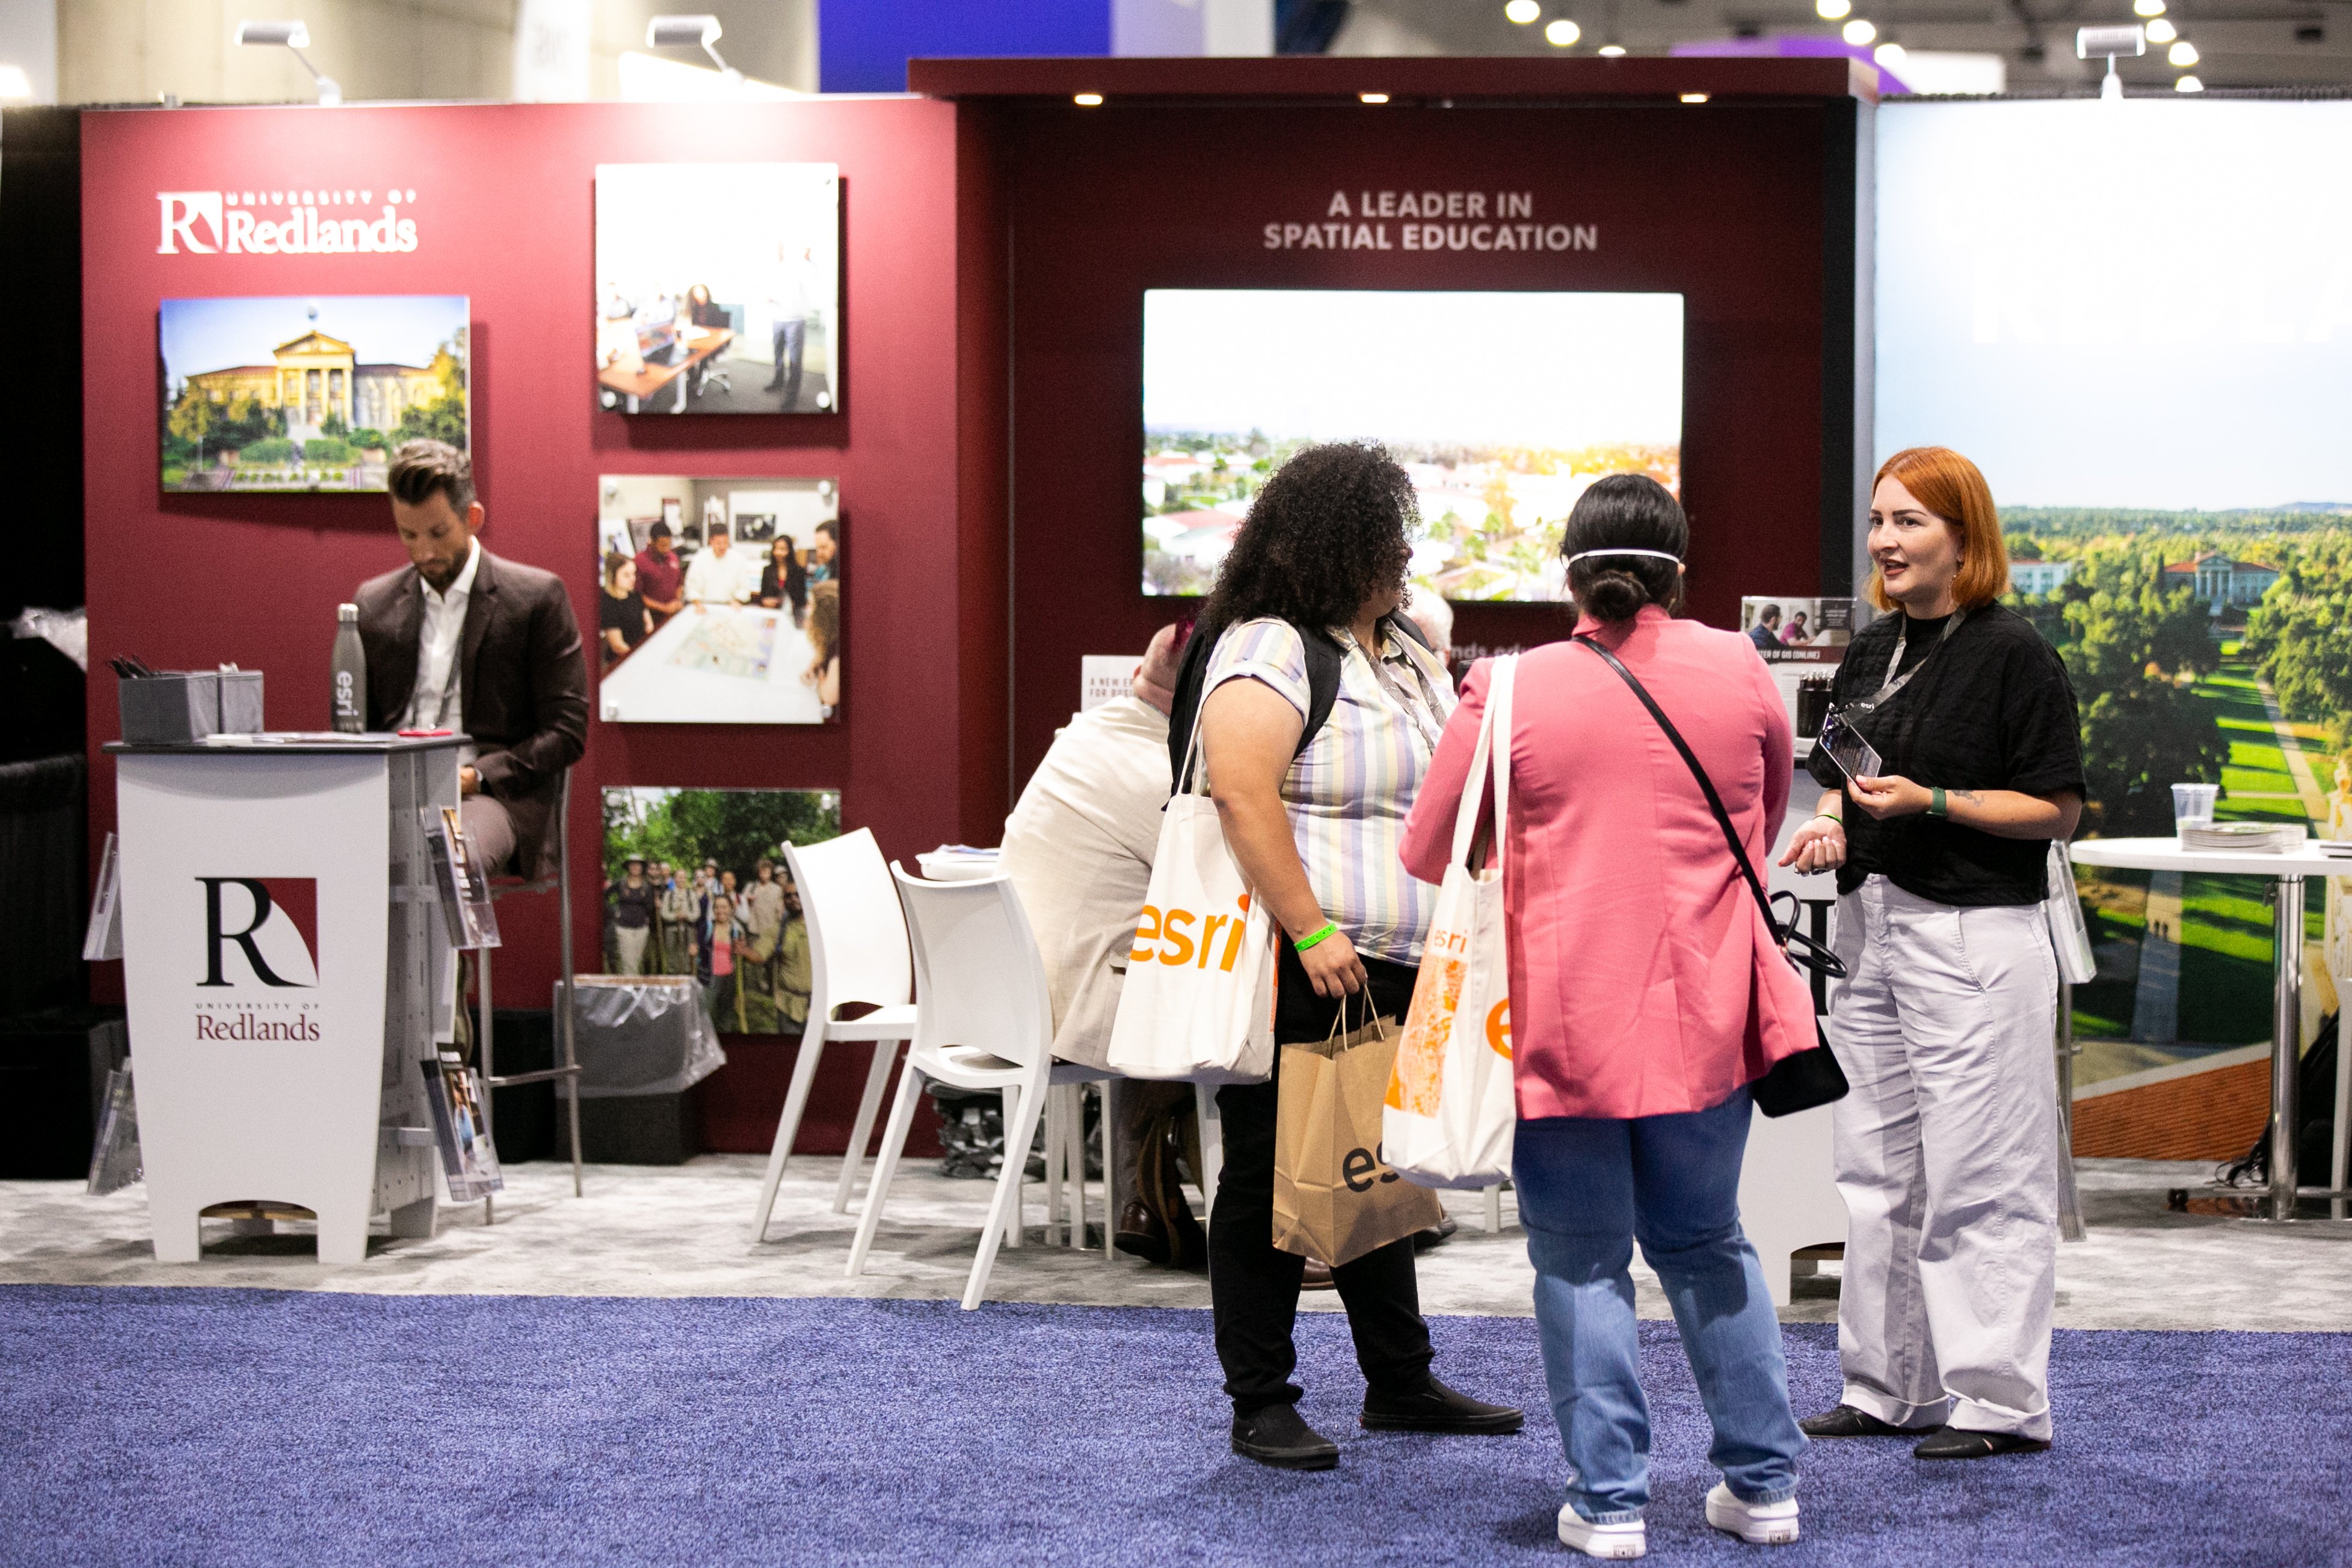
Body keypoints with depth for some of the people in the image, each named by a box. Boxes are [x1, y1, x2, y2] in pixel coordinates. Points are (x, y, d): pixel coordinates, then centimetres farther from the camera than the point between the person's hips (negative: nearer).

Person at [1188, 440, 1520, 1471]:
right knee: (1272, 1181, 1)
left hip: (1397, 971, 8)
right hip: (1299, 969, -8)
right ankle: (1260, 1405, 8)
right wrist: (1311, 931, -24)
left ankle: (1400, 1383, 25)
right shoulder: (1266, 651, -11)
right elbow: (1243, 796, -21)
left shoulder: (1407, 656, 17)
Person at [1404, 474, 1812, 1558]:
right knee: (1707, 1244, 18)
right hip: (1706, 1014, 3)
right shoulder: (1739, 671, 1)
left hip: (1561, 1020, -3)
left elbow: (1428, 856, 3)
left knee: (1582, 1261, 7)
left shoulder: (1511, 693, -6)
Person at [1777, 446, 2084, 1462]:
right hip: (1870, 924, 8)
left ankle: (2000, 1401, 4)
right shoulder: (1869, 652, 13)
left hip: (1974, 939, -8)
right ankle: (1887, 1386, 21)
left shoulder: (2013, 654, -9)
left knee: (1978, 1178, -4)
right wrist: (1829, 825, 2)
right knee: (1876, 1167, 12)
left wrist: (1928, 802, -18)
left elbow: (2058, 809, -10)